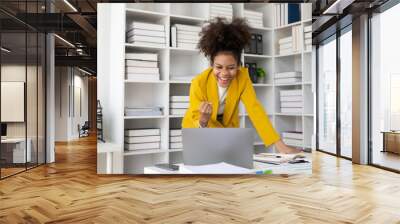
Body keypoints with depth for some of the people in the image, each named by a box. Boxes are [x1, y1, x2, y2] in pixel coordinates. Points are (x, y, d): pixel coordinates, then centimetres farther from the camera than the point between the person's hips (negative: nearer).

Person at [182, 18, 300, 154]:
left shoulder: (242, 77, -22)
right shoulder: (199, 83, -29)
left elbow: (255, 109, -28)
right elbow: (198, 124, -26)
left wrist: (280, 145, -37)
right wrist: (203, 120, -51)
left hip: (227, 128, 2)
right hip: (199, 129, -2)